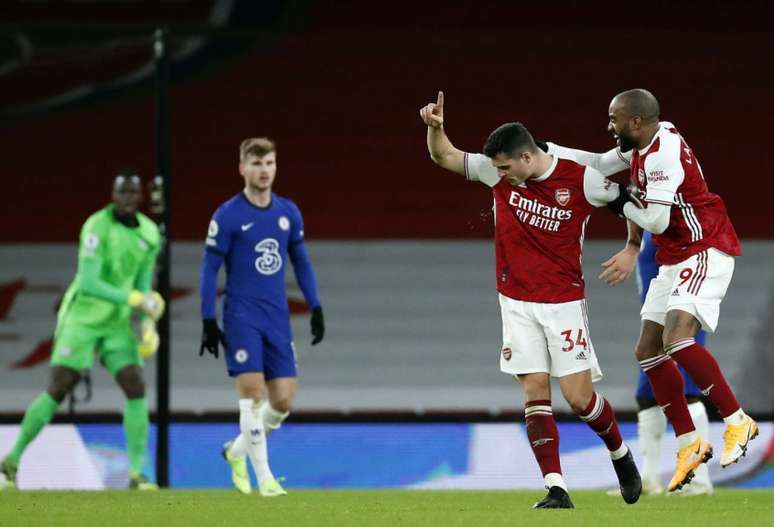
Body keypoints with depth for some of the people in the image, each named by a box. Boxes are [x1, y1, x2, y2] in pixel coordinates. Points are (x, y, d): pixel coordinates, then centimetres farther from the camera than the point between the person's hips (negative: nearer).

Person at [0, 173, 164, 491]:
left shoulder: (149, 233, 1)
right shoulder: (97, 227, -20)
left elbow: (143, 285, 10)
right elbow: (88, 283, -27)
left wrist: (148, 323, -7)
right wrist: (134, 299, -31)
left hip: (118, 326, 5)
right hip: (82, 319, -5)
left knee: (136, 389, -11)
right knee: (57, 391, -7)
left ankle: (137, 475, -7)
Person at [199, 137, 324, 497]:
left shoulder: (288, 213, 8)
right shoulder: (227, 216, -6)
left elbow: (301, 262, 18)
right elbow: (210, 269, -4)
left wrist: (315, 308, 12)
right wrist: (208, 322, -8)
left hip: (277, 319, 5)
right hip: (241, 316, -5)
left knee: (283, 400, 0)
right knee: (252, 391, -13)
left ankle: (237, 451, 25)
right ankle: (264, 477, -5)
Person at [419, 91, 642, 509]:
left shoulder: (580, 180, -14)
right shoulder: (500, 173, -4)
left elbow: (630, 204, 1)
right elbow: (444, 157, 4)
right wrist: (435, 127, -15)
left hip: (564, 302, -3)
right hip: (517, 302, 3)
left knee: (579, 396, -5)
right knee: (534, 392, -7)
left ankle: (620, 454, 24)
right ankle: (556, 489, -7)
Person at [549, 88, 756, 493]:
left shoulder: (663, 154, -21)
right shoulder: (641, 146, 8)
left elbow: (656, 220, -21)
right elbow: (598, 164, 23)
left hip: (705, 251, -10)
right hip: (674, 258, 10)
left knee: (677, 340, -26)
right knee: (649, 350, 6)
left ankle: (737, 422, -17)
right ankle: (689, 444, 11)